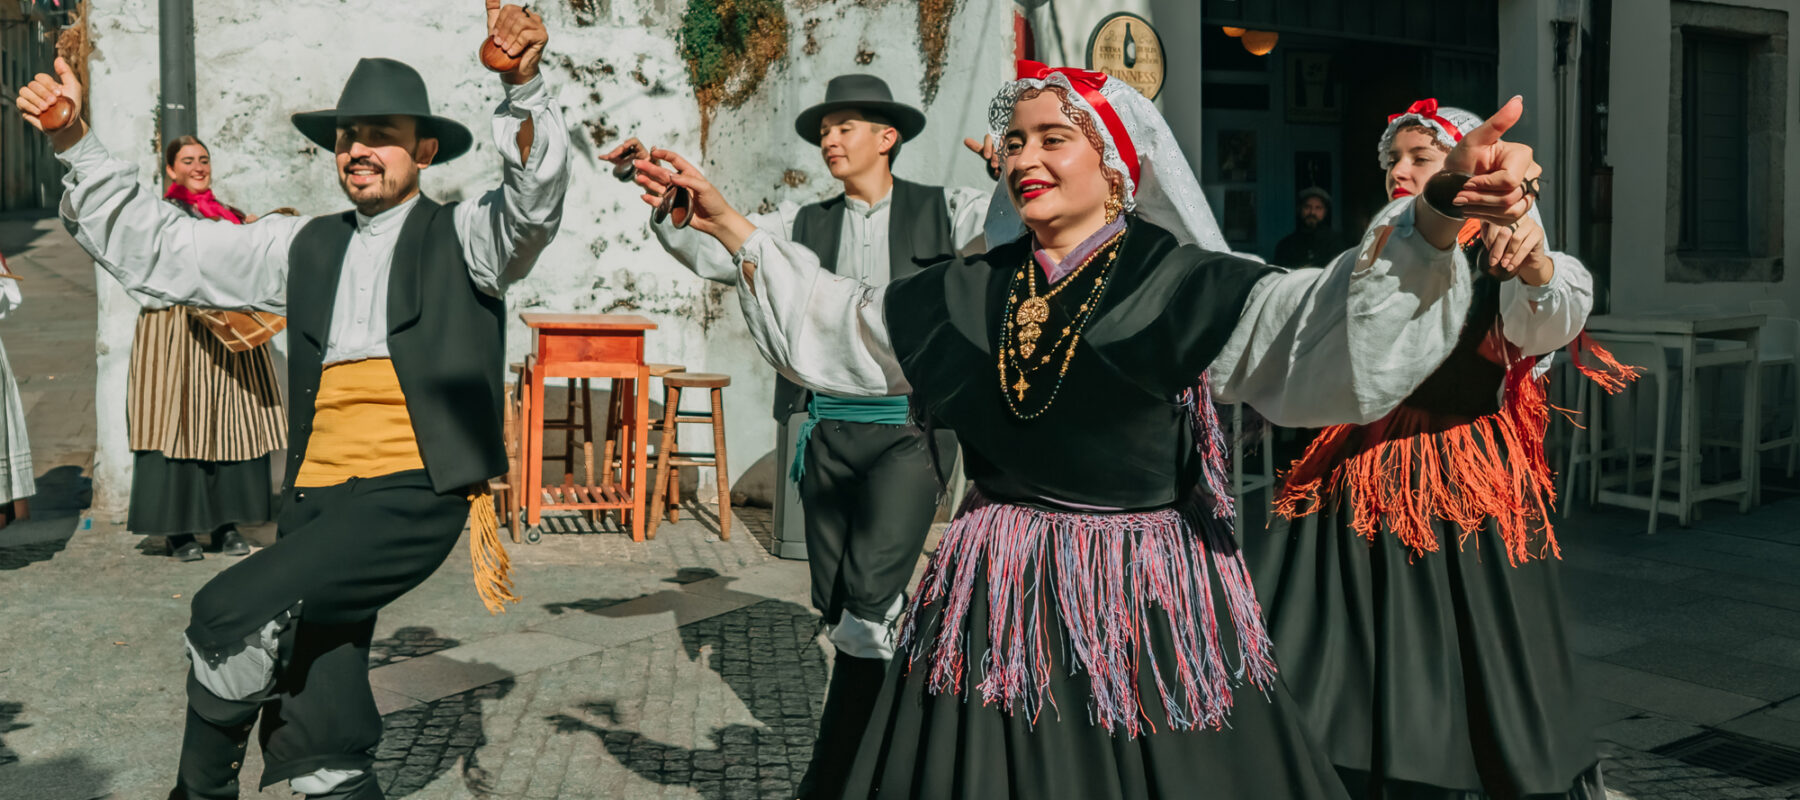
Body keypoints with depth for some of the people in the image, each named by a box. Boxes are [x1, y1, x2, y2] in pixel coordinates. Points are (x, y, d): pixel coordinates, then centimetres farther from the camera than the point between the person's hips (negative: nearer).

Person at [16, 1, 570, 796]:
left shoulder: (462, 236, 5)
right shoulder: (306, 248, 19)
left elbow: (535, 196, -16)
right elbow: (156, 247, 21)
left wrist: (523, 88, -33)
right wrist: (74, 144, 13)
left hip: (413, 496, -6)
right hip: (317, 499, 6)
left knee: (231, 611, -21)